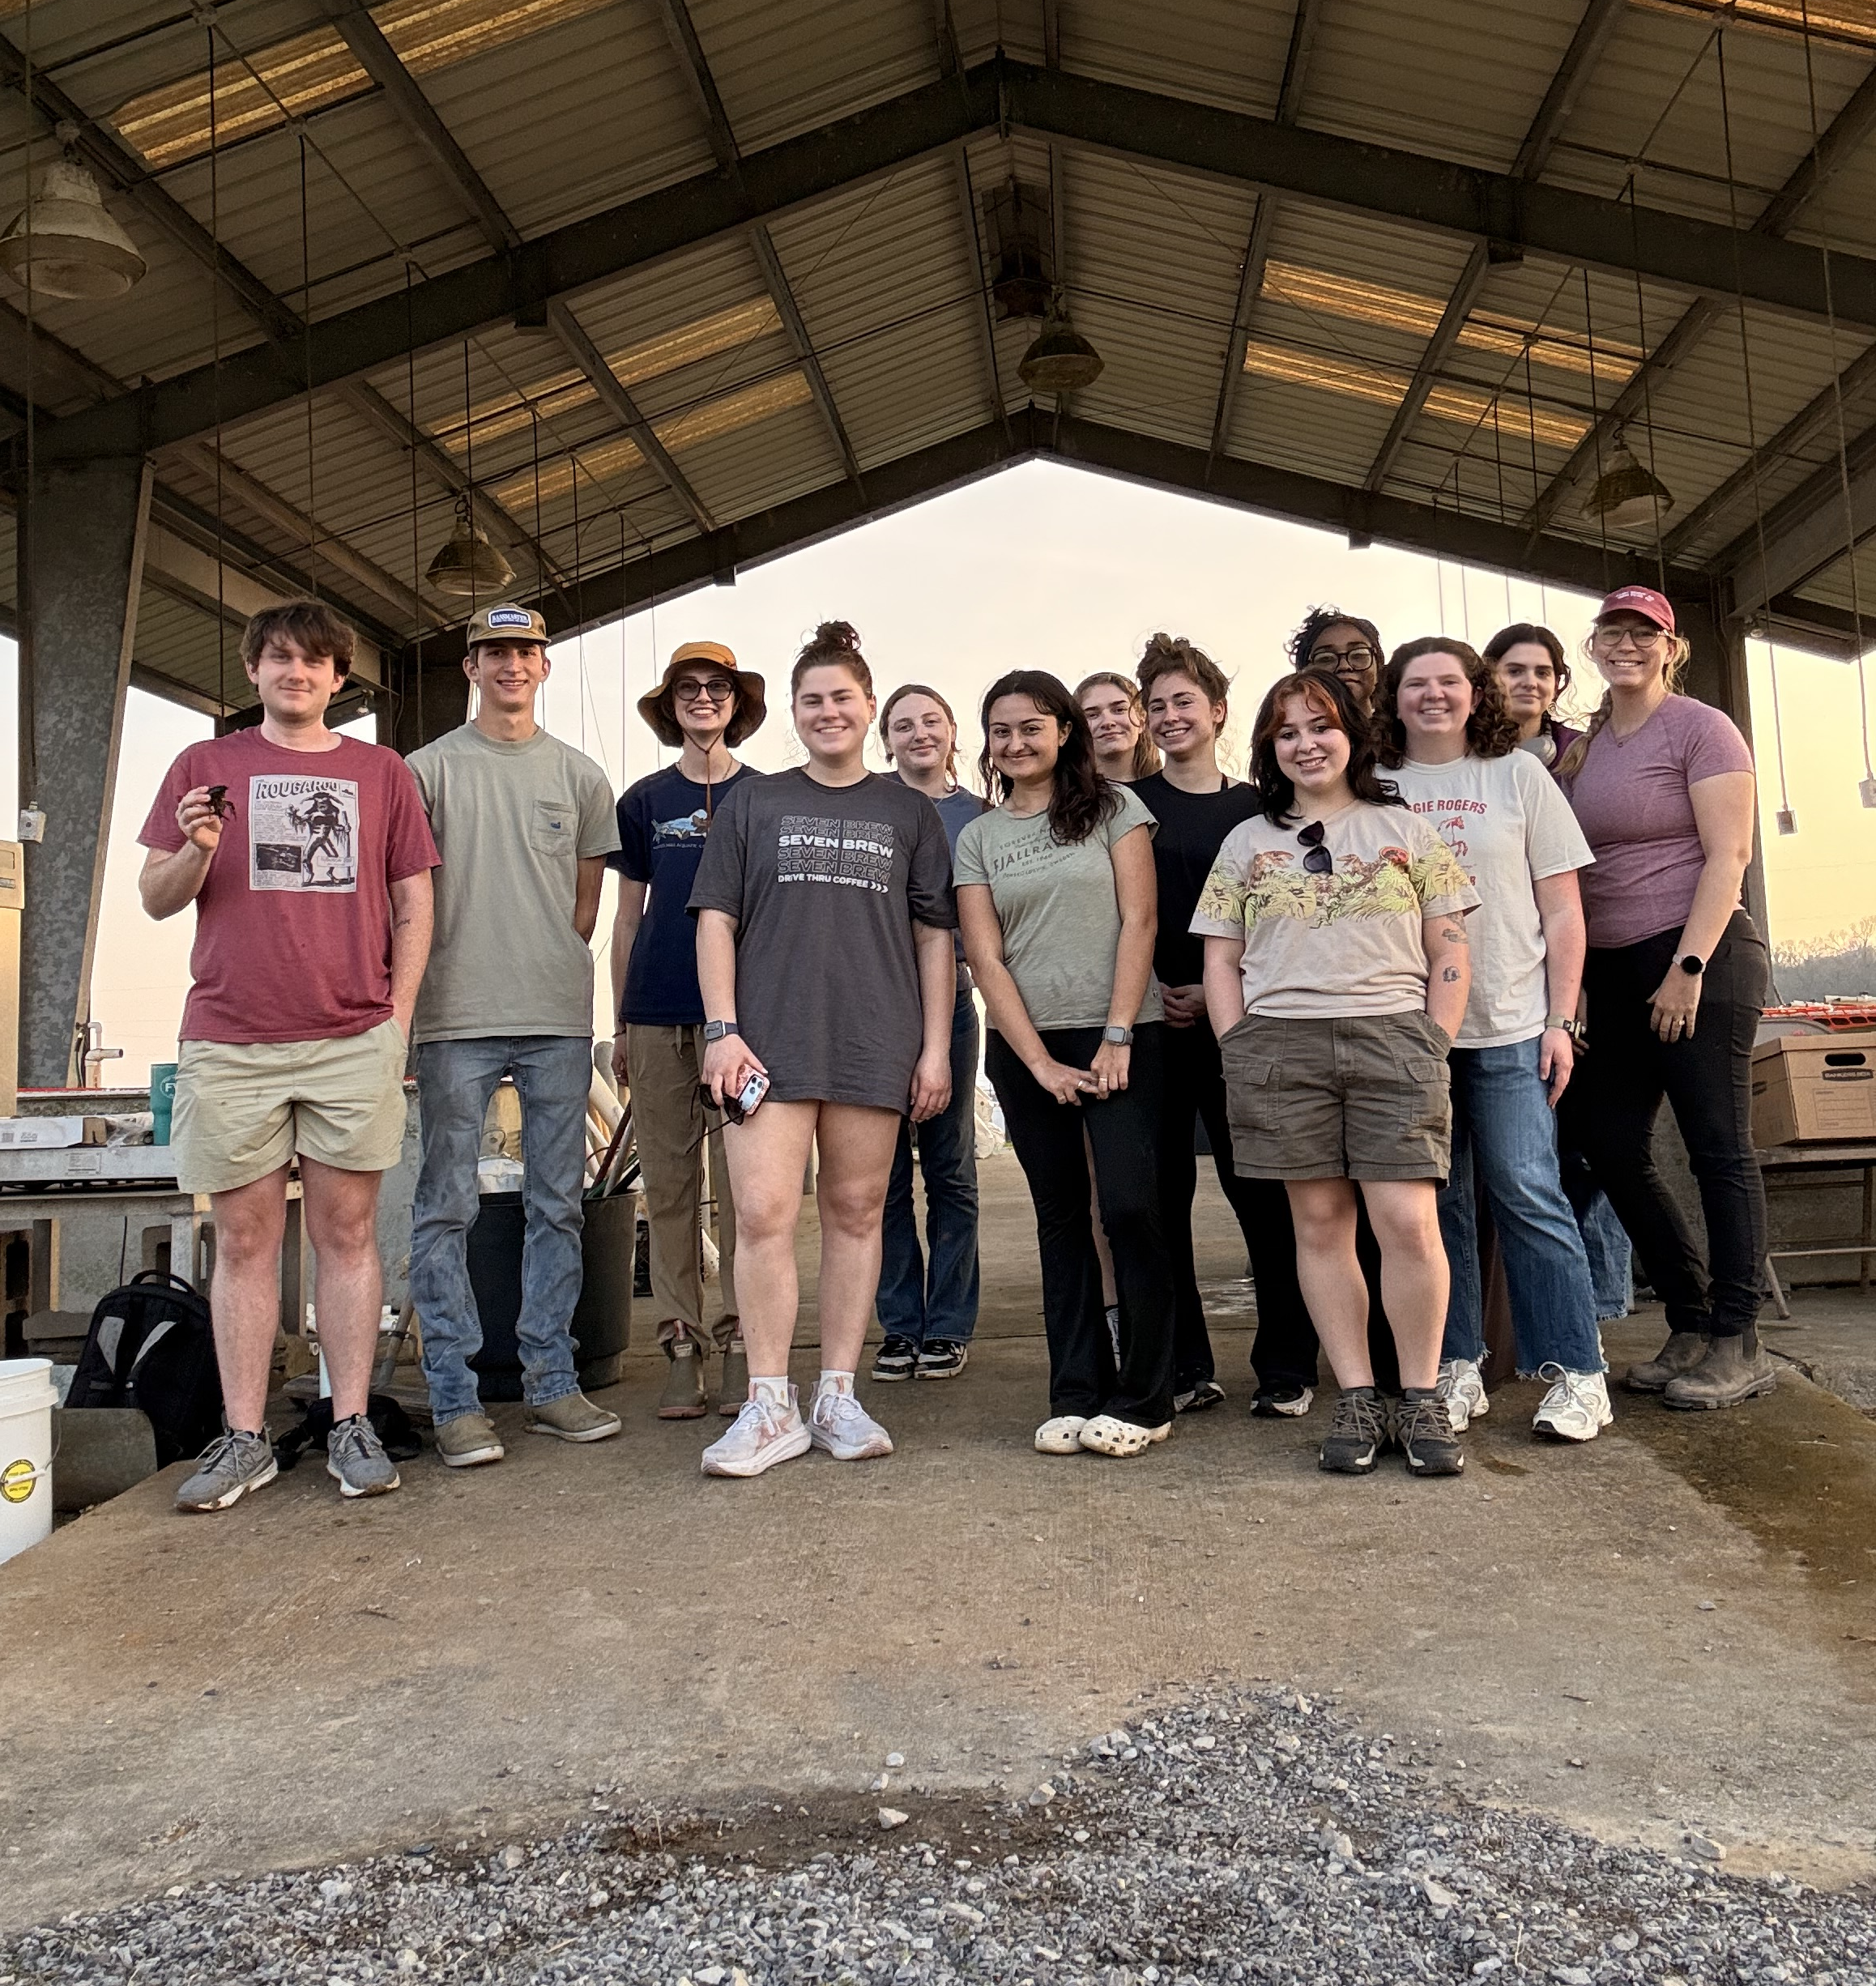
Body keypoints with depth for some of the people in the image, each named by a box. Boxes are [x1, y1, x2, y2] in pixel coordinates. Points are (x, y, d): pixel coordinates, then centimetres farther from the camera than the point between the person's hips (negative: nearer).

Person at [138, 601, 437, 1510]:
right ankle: (243, 1439, 11)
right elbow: (156, 898, 11)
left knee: (347, 1231, 2)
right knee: (243, 1238, 4)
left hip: (353, 1041, 0)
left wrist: (398, 1019, 2)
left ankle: (352, 1426, 9)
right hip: (230, 1043, 1)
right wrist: (196, 851, -11)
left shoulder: (382, 772, 12)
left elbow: (413, 903, 11)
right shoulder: (204, 766, 12)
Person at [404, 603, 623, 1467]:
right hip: (456, 1018, -2)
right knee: (446, 1207, -2)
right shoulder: (429, 768, 5)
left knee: (558, 1204, 7)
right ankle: (455, 1398, 6)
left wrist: (553, 970, 8)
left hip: (558, 1017, 3)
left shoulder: (580, 775, 13)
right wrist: (428, 986, 0)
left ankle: (550, 1381, 17)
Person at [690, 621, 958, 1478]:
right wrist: (722, 1029, -4)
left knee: (855, 1214, 6)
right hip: (770, 1038, -1)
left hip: (876, 1043, 1)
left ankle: (838, 1397, 15)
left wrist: (936, 1047, 3)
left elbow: (936, 935, 11)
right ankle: (770, 1408, 0)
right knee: (764, 1215, -9)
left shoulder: (908, 810, 13)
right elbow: (716, 920, 7)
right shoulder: (754, 802, 12)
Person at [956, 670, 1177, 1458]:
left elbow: (1138, 921, -2)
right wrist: (1039, 1062, -5)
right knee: (1061, 1217, 7)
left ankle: (1142, 1400, 1)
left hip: (1119, 1038, -3)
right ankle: (1076, 1396, 13)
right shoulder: (977, 838, 10)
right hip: (1026, 1050, 3)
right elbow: (986, 957, 4)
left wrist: (1117, 1037, -11)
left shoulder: (1113, 807, 5)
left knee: (1129, 1207, -10)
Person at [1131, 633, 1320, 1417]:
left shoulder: (1255, 808, 8)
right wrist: (1151, 989, -7)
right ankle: (1185, 1371, 13)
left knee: (1260, 1190, -1)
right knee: (1160, 1196, 3)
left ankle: (1286, 1367, 10)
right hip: (1149, 1021, 1)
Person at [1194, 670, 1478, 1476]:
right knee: (1319, 1222, 3)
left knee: (1409, 1221, -10)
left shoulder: (1406, 829, 12)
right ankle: (1356, 1398, 11)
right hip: (1279, 1046, 2)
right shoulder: (1246, 843, 16)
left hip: (1393, 1038, -1)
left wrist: (1434, 1049, -2)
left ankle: (1422, 1399, 5)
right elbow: (1220, 962, 13)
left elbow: (1450, 953, 9)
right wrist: (1242, 1055, 2)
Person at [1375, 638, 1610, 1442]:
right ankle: (1455, 1369, 16)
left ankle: (1576, 1373, 6)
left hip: (1508, 1026, -1)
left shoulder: (1519, 775, 7)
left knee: (1527, 1192, -4)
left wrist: (1560, 1020, -2)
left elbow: (1563, 910, 6)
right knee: (1436, 1202, 6)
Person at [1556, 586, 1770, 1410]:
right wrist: (1574, 977, 7)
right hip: (1613, 970, 7)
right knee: (1609, 1144, 6)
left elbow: (1728, 856, -10)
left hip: (1700, 956, -7)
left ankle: (1736, 1345, 7)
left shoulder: (1700, 729, -3)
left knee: (1719, 1149, -3)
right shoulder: (1580, 746, 14)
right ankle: (1693, 1322, 19)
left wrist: (1689, 967, -17)